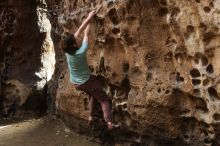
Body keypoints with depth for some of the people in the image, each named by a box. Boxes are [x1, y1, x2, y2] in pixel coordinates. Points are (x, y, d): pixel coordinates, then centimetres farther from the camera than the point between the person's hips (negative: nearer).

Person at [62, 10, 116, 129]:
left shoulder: (67, 51, -13)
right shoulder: (81, 52, -28)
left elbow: (79, 31, -8)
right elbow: (86, 34, -14)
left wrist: (88, 18, -4)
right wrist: (89, 20, -3)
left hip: (76, 84, 7)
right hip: (87, 81, -6)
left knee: (93, 95, 28)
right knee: (104, 99, 3)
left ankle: (90, 117, 23)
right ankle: (109, 121, -11)